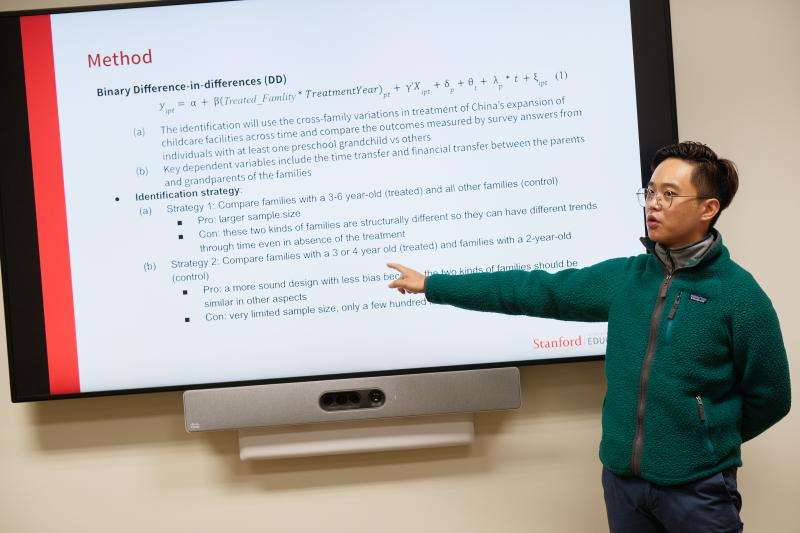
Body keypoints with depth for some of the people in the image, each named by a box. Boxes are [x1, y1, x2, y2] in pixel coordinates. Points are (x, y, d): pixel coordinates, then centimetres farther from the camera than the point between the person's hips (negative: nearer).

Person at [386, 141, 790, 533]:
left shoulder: (740, 294, -11)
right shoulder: (623, 277, 1)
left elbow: (769, 398, -2)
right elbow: (534, 290, 2)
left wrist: (710, 444, 9)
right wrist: (433, 285, 1)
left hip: (697, 485, -4)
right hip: (621, 476, 4)